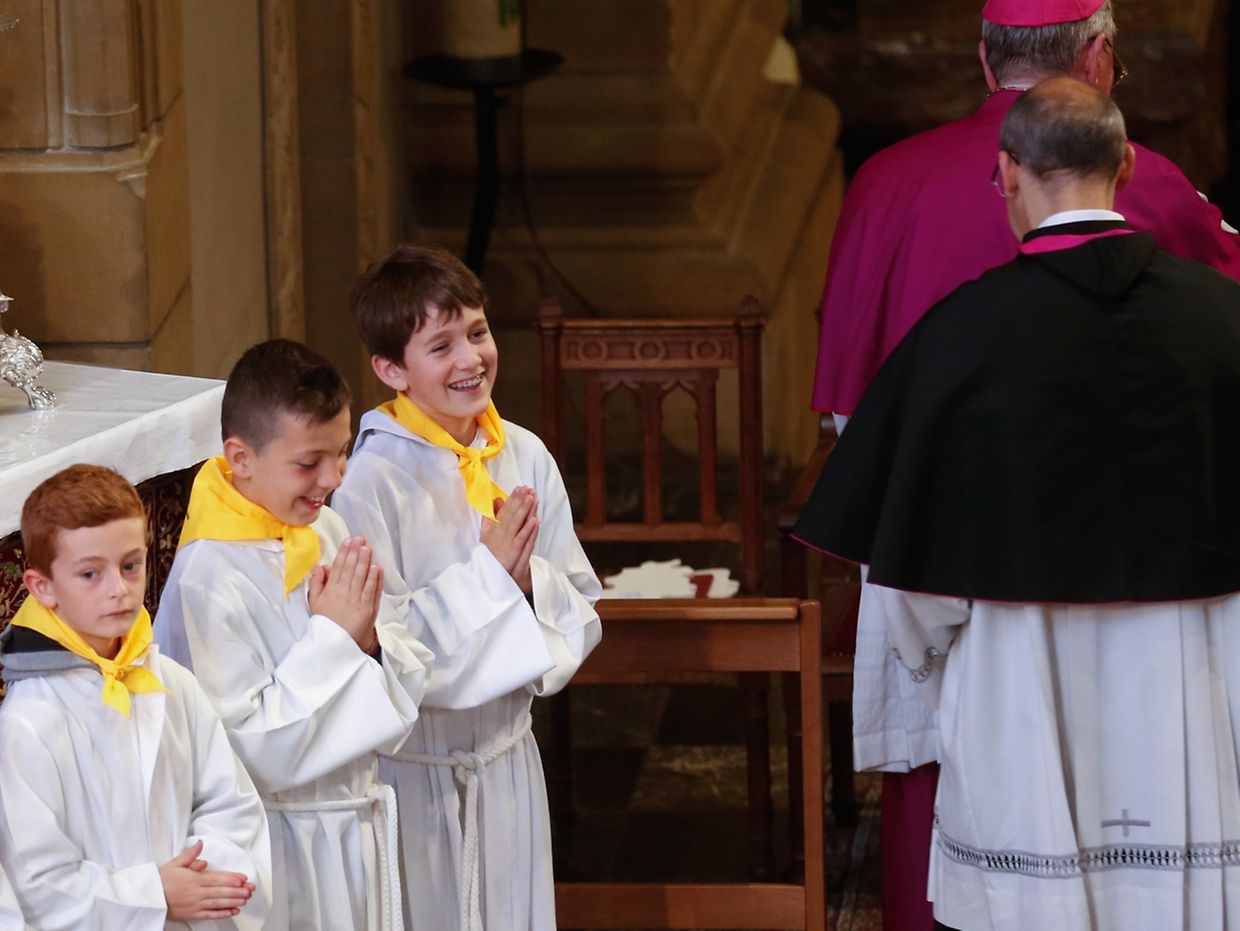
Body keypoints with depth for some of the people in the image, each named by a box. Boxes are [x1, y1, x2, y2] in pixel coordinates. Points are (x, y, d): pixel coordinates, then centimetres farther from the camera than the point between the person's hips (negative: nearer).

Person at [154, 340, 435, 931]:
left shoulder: (325, 530, 1)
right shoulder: (210, 578, -21)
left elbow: (410, 675, 7)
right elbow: (248, 750, -23)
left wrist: (370, 639, -15)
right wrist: (332, 637, -21)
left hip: (357, 832, 7)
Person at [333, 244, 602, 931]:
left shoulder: (524, 457, 0)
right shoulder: (374, 479, -16)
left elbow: (581, 613, 4)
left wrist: (528, 579, -16)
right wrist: (487, 571, -21)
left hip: (505, 761, 5)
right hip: (412, 765, -5)